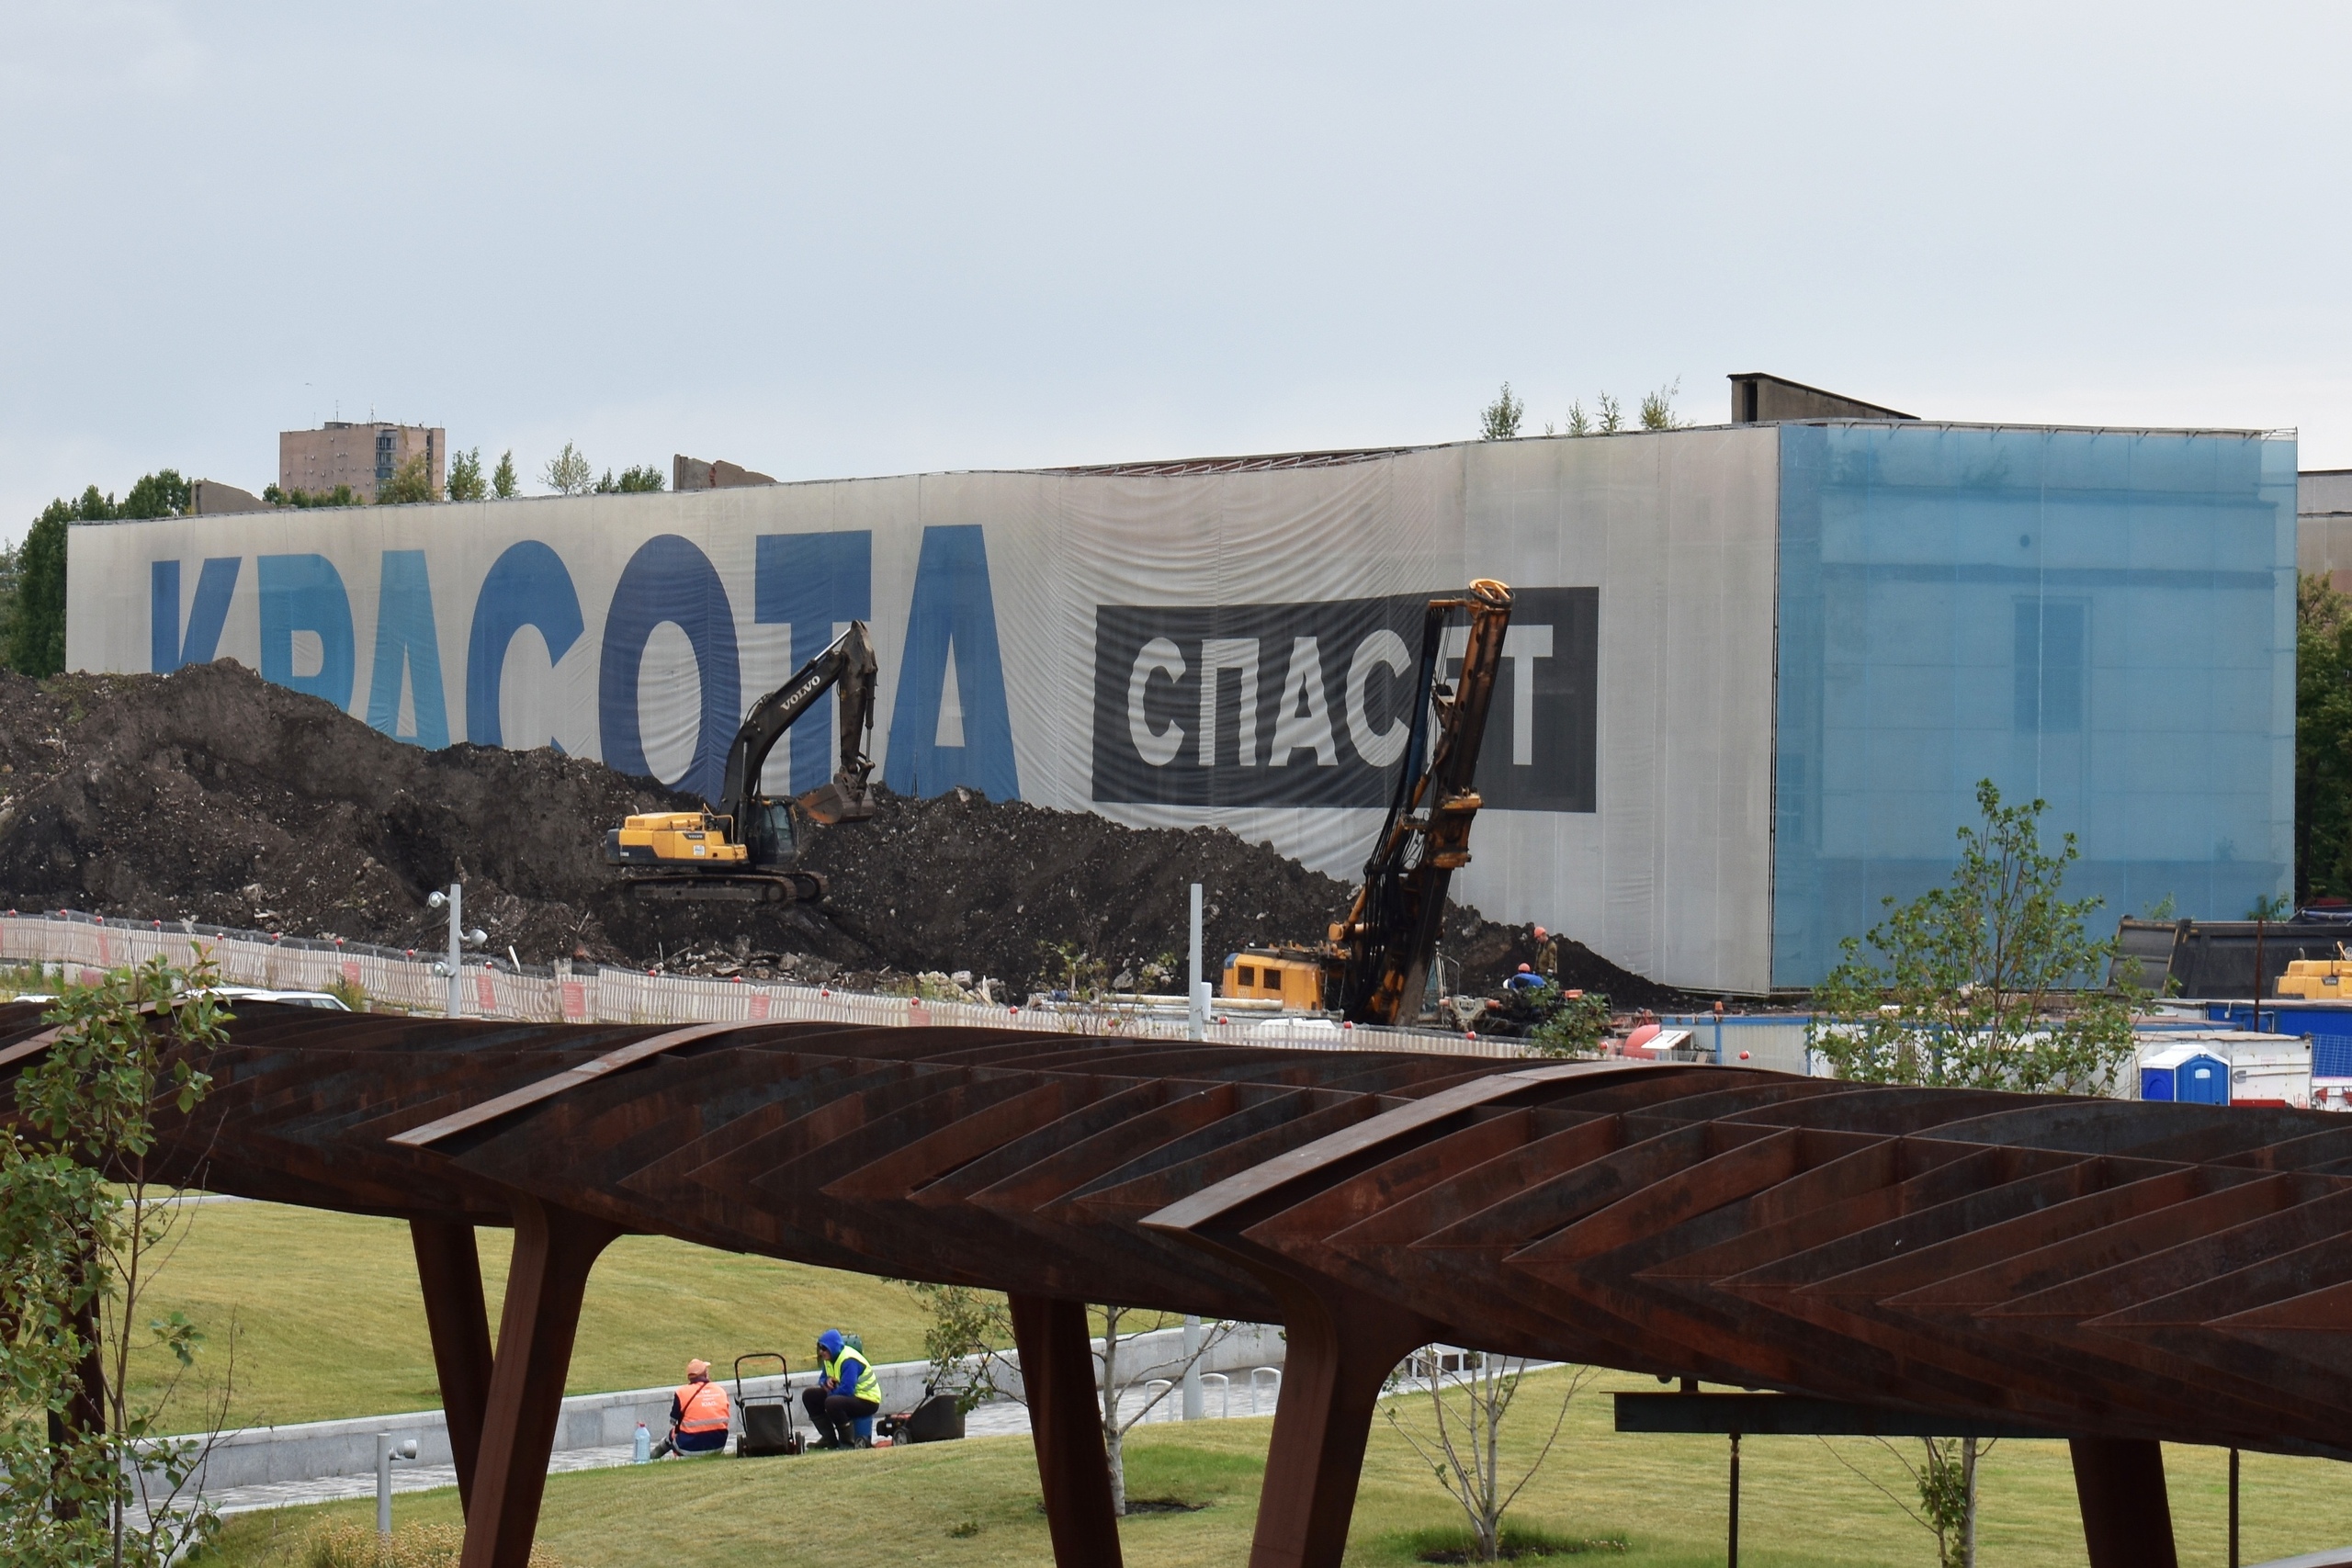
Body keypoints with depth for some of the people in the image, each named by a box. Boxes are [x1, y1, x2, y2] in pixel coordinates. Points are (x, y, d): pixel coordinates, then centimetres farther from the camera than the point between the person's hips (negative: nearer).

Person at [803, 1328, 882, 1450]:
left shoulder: (849, 1361, -24)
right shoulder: (829, 1358, 5)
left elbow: (846, 1390, -32)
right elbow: (823, 1378, 16)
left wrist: (830, 1393, -13)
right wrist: (826, 1382, -9)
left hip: (867, 1401, -10)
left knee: (832, 1403, -37)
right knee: (809, 1395, 5)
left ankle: (848, 1443, -21)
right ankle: (829, 1439, 3)